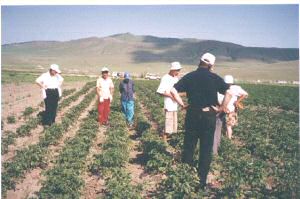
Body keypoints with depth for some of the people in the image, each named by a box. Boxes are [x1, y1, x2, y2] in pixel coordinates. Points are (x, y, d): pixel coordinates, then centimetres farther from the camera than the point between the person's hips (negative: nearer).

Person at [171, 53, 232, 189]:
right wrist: (221, 108, -7)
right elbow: (228, 93, -15)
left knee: (188, 147, 14)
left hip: (192, 115, 2)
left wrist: (182, 105, 0)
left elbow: (173, 91, -8)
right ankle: (202, 180, 15)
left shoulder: (190, 76, 1)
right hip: (209, 116, -1)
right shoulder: (215, 78, -3)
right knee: (206, 149, 9)